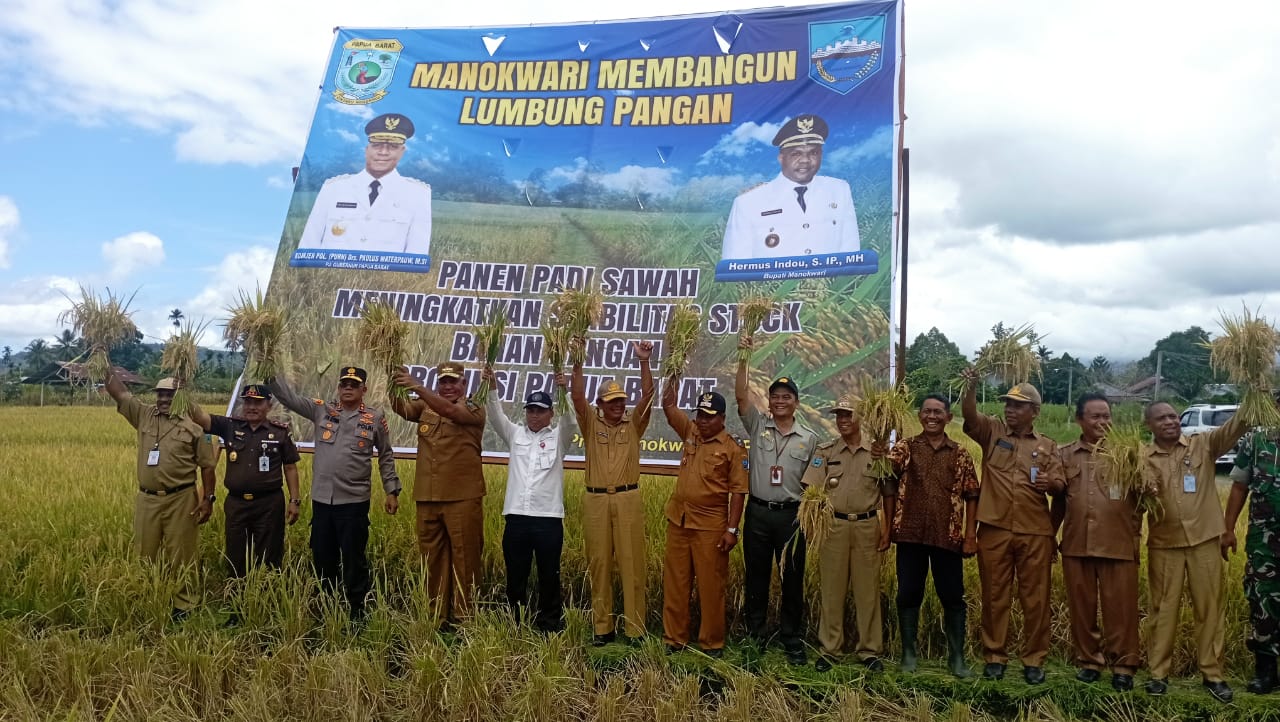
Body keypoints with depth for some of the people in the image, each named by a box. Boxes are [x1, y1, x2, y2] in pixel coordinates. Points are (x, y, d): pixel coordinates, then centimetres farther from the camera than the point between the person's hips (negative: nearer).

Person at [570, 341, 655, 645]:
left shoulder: (633, 424, 7)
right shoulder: (590, 423, 7)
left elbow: (647, 395, -5)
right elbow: (577, 397, -7)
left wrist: (644, 362, -16)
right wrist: (578, 363, -17)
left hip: (628, 499, 0)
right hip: (596, 500, 1)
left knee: (631, 563, 1)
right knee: (598, 563, 6)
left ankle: (635, 628, 7)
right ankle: (601, 626, 16)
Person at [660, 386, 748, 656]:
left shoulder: (733, 449, -8)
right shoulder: (690, 432, 7)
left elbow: (738, 492, -9)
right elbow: (668, 405, 5)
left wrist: (732, 529, -14)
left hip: (710, 526, -5)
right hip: (679, 521, 5)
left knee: (710, 586, 4)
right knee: (675, 582, 10)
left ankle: (712, 642, 16)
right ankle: (674, 638, 21)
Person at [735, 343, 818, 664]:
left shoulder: (809, 438, 3)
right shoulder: (757, 425, 3)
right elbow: (741, 395, -10)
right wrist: (744, 358, -17)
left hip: (791, 516, 0)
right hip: (758, 513, 1)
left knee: (792, 581, 6)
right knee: (755, 577, 9)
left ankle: (793, 641, 19)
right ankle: (755, 635, 23)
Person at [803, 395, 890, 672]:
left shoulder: (878, 450, 2)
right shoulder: (825, 451, 3)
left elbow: (888, 494, 5)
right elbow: (811, 490, -3)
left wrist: (887, 531, 0)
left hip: (867, 525, 0)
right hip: (833, 524, 1)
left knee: (867, 589, 6)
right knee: (831, 589, 6)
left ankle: (870, 649, 18)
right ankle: (829, 649, 16)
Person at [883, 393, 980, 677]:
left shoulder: (960, 454, 6)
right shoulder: (904, 448, 3)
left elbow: (971, 497, 5)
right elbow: (889, 486, -1)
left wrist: (970, 535, -2)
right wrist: (889, 526, -9)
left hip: (948, 536, 1)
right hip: (910, 534, 0)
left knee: (953, 597, 6)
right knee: (908, 594, 6)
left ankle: (957, 656, 19)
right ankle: (908, 653, 18)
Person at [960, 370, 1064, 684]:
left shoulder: (1047, 446, 10)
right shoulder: (992, 431, 6)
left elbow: (1060, 485, 4)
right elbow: (969, 415, -13)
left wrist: (1050, 483, -20)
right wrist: (971, 387, -32)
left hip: (1035, 532, 1)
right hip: (994, 529, -1)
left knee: (1035, 598, 6)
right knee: (994, 596, 6)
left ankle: (1034, 660, 18)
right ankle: (994, 657, 17)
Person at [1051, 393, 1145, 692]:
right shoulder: (1065, 454, 10)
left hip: (1118, 544, -2)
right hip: (1076, 544, 2)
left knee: (1120, 607, 1)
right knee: (1081, 607, 9)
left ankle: (1123, 665, 15)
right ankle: (1089, 660, 23)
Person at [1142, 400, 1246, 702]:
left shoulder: (1203, 444, 1)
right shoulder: (1142, 458, 1)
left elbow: (1234, 427, -15)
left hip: (1205, 540, 0)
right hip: (1164, 544, 0)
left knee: (1210, 607, 7)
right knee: (1163, 609, 7)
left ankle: (1212, 673, 19)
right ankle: (1158, 673, 15)